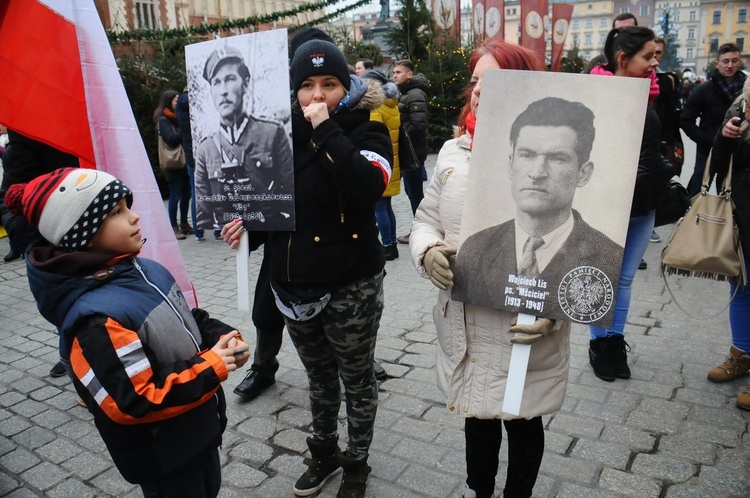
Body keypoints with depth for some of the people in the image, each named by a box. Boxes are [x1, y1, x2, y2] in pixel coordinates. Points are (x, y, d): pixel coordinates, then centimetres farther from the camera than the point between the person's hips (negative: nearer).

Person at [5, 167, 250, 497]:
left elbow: (188, 322, 10)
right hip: (164, 457, -8)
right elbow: (137, 403, -30)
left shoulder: (147, 270, -3)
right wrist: (211, 368, -26)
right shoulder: (96, 319, -30)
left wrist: (222, 337, -10)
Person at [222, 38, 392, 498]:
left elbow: (367, 186, -31)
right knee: (320, 377, 23)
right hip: (293, 286, 5)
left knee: (356, 381, 13)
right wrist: (252, 227, -3)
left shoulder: (367, 133, -9)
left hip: (351, 289, -4)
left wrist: (326, 131, -26)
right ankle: (324, 454, 46)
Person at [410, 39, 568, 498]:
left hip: (524, 329, -4)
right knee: (477, 414, 26)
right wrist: (427, 252, -12)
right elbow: (426, 220, 10)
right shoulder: (453, 151, 3)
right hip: (463, 324, 5)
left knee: (523, 422, 18)